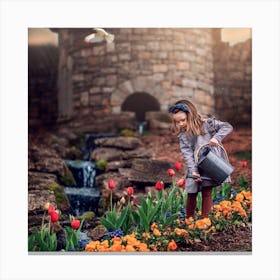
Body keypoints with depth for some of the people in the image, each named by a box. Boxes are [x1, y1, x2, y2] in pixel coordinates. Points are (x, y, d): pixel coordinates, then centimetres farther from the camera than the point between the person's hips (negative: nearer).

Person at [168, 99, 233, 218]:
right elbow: (187, 153, -6)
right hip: (194, 167, 3)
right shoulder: (182, 135, 4)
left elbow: (227, 127, -5)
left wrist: (217, 137, -21)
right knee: (191, 194, 7)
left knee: (207, 192, -1)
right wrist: (193, 171, -17)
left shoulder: (207, 123, -3)